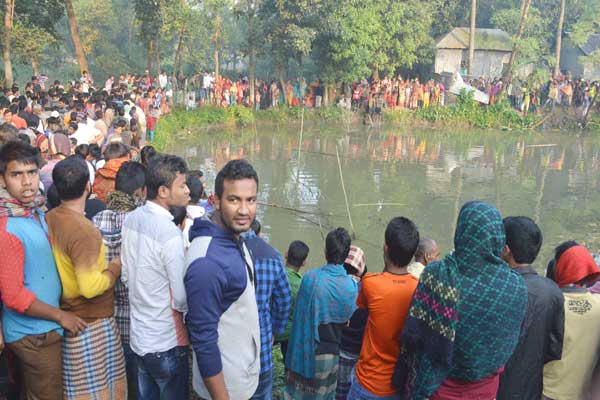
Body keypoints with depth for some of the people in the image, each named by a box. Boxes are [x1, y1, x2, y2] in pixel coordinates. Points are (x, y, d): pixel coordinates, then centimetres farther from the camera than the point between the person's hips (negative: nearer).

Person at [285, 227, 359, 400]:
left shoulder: (310, 278, -16)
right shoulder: (352, 286, -9)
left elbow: (300, 314, -9)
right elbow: (348, 320, 0)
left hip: (307, 350, -2)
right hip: (333, 353, 2)